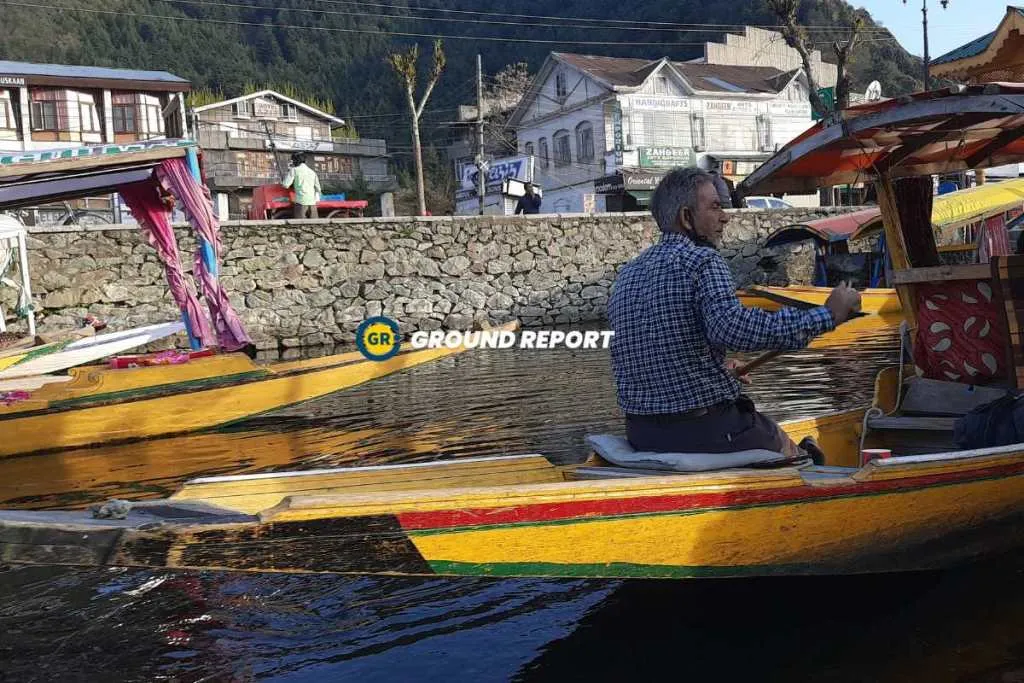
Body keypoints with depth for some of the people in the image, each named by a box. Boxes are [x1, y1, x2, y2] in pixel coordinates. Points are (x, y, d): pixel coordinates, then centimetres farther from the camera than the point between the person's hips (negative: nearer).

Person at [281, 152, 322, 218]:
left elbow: (286, 185, -1)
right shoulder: (312, 172, 19)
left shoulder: (294, 170, 4)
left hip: (301, 201, -5)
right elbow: (318, 188, 21)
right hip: (312, 202, 5)